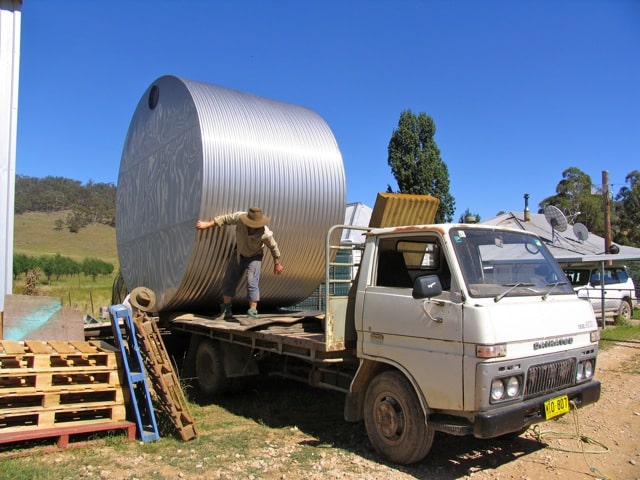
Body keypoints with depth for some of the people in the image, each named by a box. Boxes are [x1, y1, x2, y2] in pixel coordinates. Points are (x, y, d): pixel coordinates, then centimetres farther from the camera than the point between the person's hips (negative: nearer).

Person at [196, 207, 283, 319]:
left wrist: (277, 264, -6)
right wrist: (207, 224, -11)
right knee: (229, 281, 9)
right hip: (239, 253, 4)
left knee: (252, 283, -19)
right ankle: (226, 310, 25)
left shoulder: (265, 233, -35)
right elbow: (225, 219, -13)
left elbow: (273, 247, -17)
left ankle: (252, 313, -15)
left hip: (254, 257, -4)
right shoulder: (240, 217, -31)